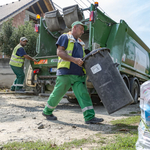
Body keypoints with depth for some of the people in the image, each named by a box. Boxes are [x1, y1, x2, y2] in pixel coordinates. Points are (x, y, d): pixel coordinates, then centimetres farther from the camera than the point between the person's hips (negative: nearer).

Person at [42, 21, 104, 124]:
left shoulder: (80, 43, 25)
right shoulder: (65, 37, 2)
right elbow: (59, 52, -11)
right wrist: (74, 59, -21)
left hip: (79, 74, 7)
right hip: (65, 73, -6)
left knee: (83, 94, -3)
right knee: (57, 93, 5)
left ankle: (89, 117, -4)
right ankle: (47, 111, 25)